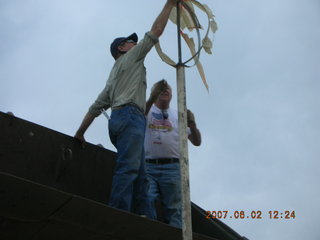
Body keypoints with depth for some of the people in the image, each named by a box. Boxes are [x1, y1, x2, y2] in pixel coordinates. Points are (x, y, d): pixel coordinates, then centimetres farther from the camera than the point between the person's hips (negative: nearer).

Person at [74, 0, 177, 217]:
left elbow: (97, 106, 28)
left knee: (140, 176, -1)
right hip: (130, 115, -9)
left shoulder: (114, 75, 34)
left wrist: (80, 133, 27)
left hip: (119, 118, 9)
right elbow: (155, 32, 10)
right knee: (128, 168, -23)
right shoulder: (131, 57, 15)